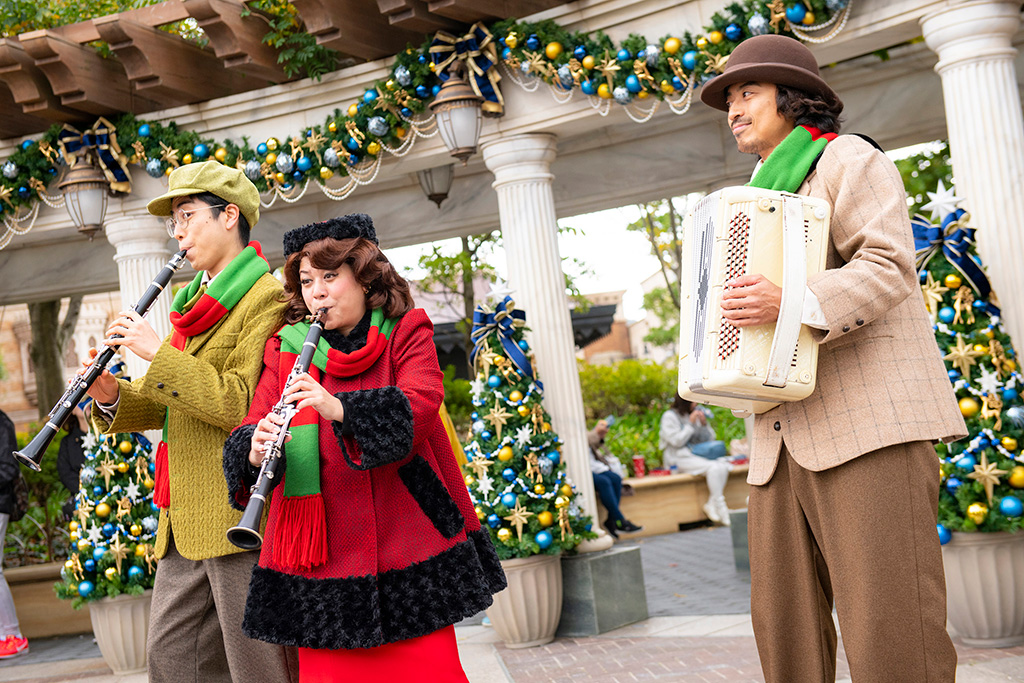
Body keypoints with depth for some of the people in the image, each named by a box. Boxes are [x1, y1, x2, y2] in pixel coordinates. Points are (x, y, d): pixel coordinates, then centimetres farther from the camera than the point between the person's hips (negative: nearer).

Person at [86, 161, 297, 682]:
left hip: (238, 511, -9)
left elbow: (242, 404, -19)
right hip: (186, 520, 9)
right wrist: (114, 396, 1)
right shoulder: (198, 302, 19)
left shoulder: (265, 298, -9)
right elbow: (170, 402, 20)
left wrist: (157, 353, -18)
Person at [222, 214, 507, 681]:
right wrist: (256, 452, -24)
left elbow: (421, 403, -14)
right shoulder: (284, 350, 10)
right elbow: (250, 430, 1)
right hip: (324, 551, 1)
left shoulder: (406, 332, 4)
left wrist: (339, 408, -30)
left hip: (407, 543, -1)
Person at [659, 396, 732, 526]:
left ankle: (711, 504, -21)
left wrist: (704, 424, 0)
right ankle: (720, 508, -26)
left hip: (698, 455, 6)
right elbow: (677, 441, -11)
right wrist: (690, 423, -12)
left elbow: (709, 439, 17)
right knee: (713, 467, -31)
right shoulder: (669, 416, -1)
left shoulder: (696, 414, 19)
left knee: (722, 466, -24)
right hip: (679, 458, -6)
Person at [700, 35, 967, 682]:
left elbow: (887, 265, -10)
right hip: (783, 438, 8)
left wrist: (793, 303, -24)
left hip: (871, 417, -7)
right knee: (785, 625, 2)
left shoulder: (847, 159, 6)